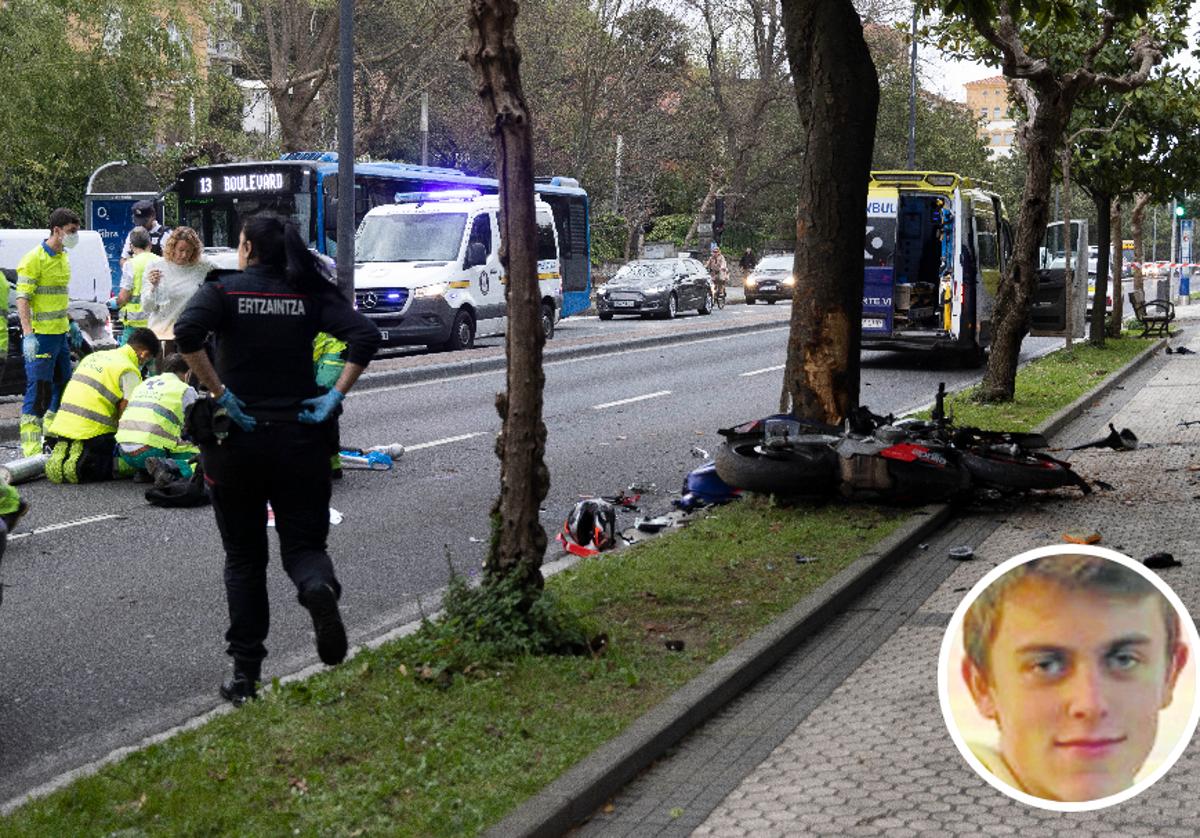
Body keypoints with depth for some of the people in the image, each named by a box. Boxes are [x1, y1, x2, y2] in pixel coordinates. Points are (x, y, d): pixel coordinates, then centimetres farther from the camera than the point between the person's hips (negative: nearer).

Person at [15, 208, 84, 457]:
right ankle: (31, 448, -5)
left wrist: (71, 324, 25)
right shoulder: (34, 259, -13)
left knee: (63, 386, 16)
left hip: (60, 333, 9)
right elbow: (22, 299, -17)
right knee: (38, 390, -8)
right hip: (41, 335, -9)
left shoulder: (62, 257, 14)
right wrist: (28, 334, -24)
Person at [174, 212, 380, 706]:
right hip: (300, 438, 1)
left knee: (243, 558, 11)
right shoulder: (311, 294, 4)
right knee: (303, 544, 9)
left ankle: (245, 673, 10)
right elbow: (366, 336, -8)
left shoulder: (224, 290, -2)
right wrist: (337, 395, -6)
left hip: (237, 438, -1)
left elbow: (187, 332, -21)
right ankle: (318, 588, -28)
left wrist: (219, 393, -15)